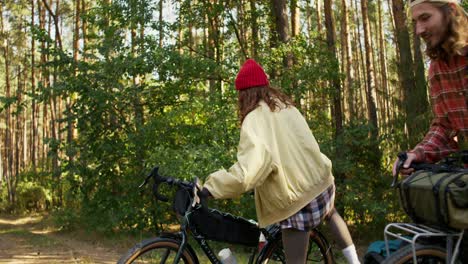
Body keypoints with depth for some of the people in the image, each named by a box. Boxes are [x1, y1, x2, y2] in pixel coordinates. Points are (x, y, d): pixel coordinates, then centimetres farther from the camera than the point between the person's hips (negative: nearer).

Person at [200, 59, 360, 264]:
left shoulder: (254, 119, -17)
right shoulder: (285, 105, 5)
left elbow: (250, 169, -29)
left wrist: (212, 186, -26)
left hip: (296, 197, -7)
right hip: (321, 180, 7)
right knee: (330, 213, 39)